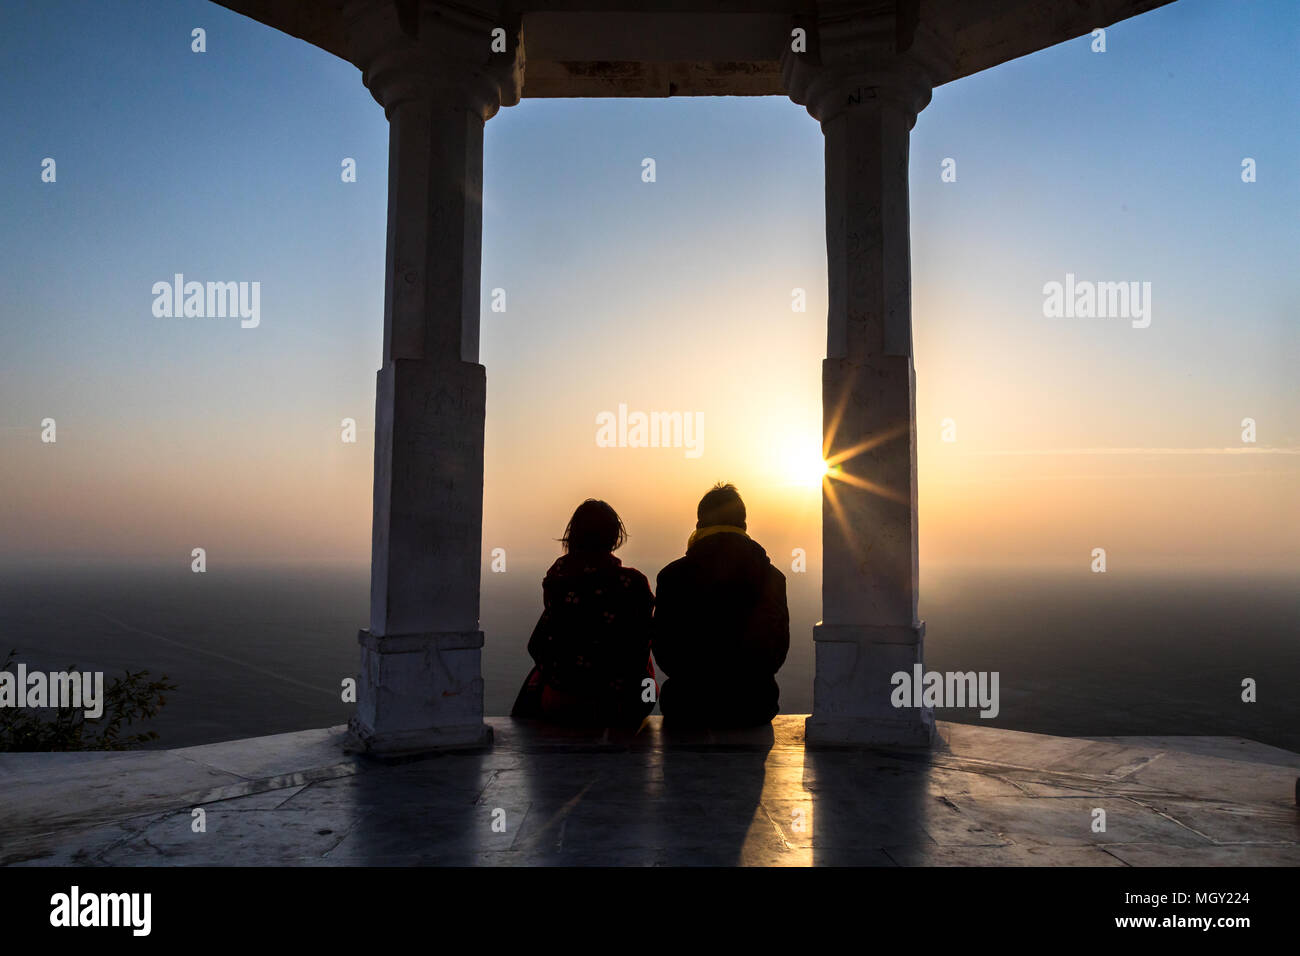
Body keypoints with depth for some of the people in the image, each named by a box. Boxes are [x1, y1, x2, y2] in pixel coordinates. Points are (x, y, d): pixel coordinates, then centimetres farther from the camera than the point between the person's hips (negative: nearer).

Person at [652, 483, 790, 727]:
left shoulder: (672, 577, -7)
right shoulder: (771, 578, -3)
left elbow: (663, 651, -2)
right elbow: (778, 649, 1)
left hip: (688, 707, -1)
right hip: (751, 705, 2)